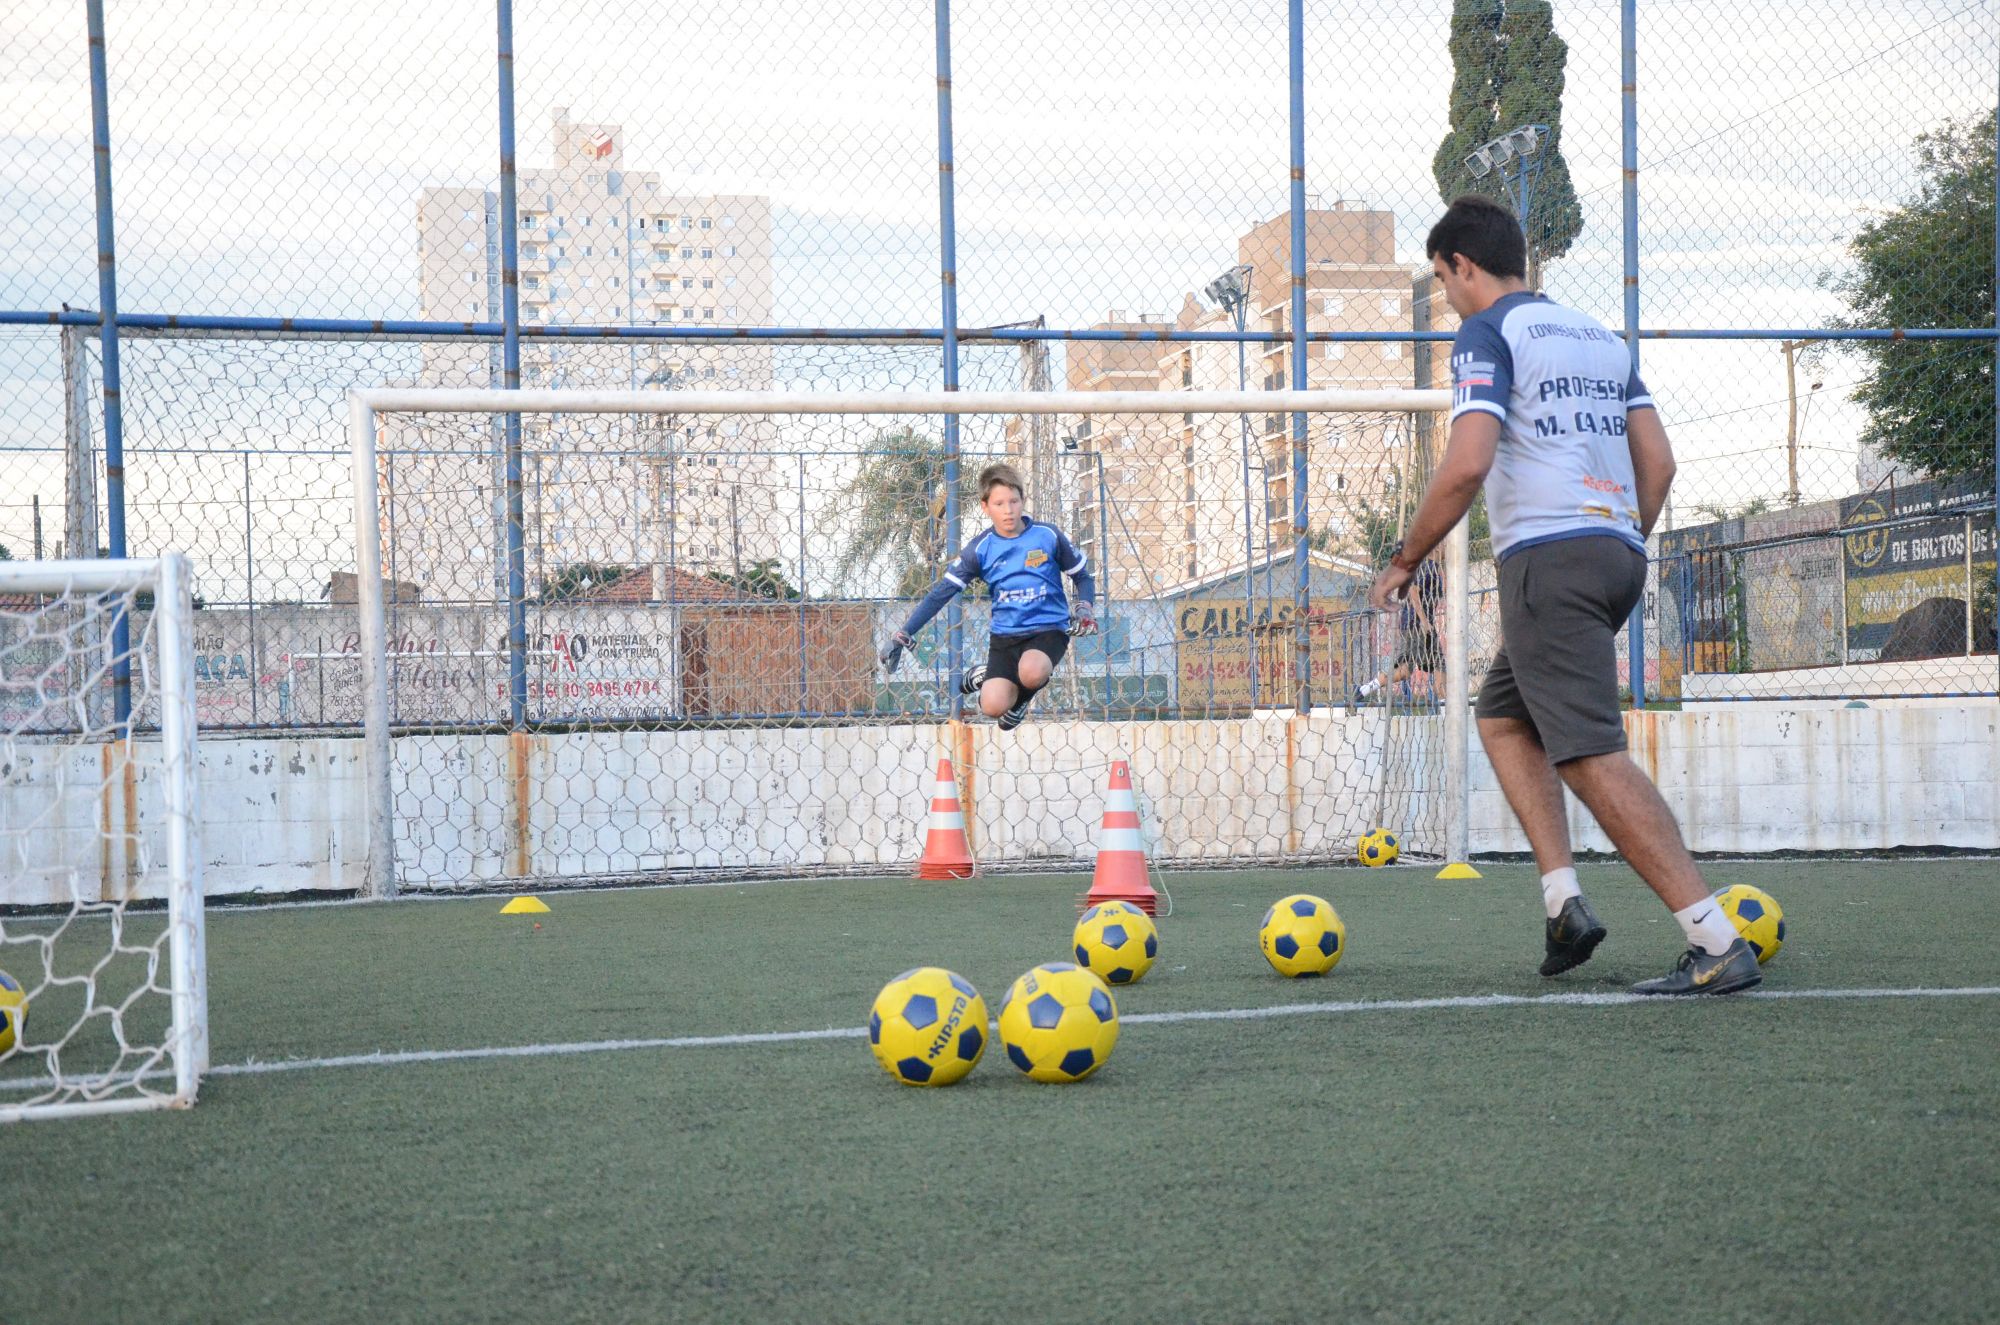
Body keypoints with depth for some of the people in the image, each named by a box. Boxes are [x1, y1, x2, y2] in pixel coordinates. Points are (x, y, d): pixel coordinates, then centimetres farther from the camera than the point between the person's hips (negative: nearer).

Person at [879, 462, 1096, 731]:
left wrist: (1085, 608, -9)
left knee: (1031, 673, -35)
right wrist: (903, 636, -7)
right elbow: (941, 593, -1)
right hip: (1005, 635, 1)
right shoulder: (980, 549, -2)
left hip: (1048, 629, -1)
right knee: (993, 706, -20)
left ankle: (1021, 699, 4)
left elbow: (1083, 577, 11)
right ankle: (983, 677, 18)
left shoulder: (1048, 536, -3)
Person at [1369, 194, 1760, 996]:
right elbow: (1658, 462, 16)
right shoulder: (1598, 337, 21)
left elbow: (1468, 463, -16)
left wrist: (1405, 560, -6)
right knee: (1501, 715, 22)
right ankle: (1563, 898, 8)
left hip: (1547, 558, -9)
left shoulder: (1487, 334, -3)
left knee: (1592, 756, -12)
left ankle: (1717, 945, -19)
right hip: (1618, 552, 9)